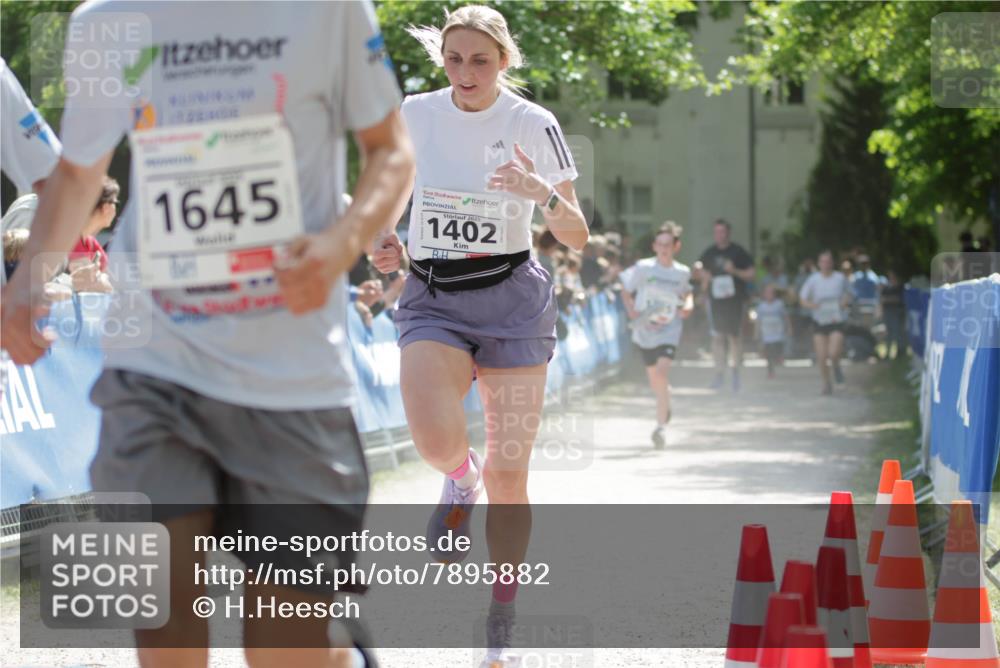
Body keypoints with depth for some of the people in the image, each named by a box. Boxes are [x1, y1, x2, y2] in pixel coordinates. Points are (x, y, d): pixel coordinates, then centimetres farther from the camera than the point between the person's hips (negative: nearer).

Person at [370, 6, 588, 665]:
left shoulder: (533, 125, -4)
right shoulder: (413, 116, 2)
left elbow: (577, 238, -3)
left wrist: (545, 192, -23)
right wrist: (390, 246, -1)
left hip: (511, 298, -1)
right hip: (432, 297, 1)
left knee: (507, 476, -1)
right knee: (437, 440, -27)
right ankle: (460, 478, 12)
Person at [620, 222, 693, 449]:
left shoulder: (682, 272, -1)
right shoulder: (643, 268, -7)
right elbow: (626, 291, 3)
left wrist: (688, 305, -3)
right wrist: (631, 310, -13)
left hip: (669, 330, -1)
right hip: (645, 330, 1)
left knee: (662, 374, -21)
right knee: (654, 382, 13)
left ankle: (660, 427, -16)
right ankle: (665, 409, 46)